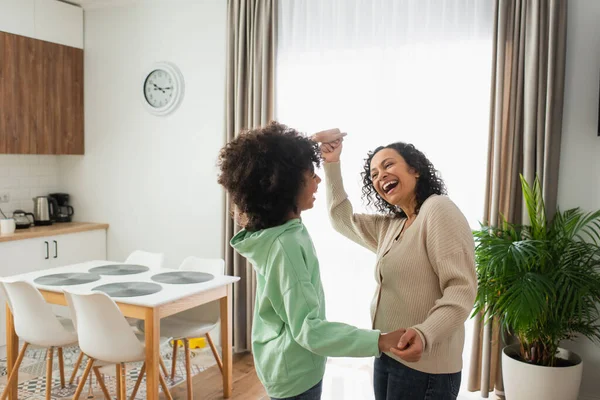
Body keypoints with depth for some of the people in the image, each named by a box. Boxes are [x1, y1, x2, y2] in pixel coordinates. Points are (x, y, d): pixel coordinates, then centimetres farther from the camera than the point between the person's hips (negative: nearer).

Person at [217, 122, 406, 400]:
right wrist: (378, 341, -36)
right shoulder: (286, 244, -30)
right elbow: (307, 328, -31)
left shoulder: (276, 231, -3)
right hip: (295, 373, -9)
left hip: (289, 363, 9)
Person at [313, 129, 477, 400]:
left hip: (424, 368, -8)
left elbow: (461, 288, -22)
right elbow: (341, 218, 23)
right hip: (387, 358, 8)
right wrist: (332, 164, 11)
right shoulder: (390, 227, 12)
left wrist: (425, 335, -37)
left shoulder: (439, 209, -14)